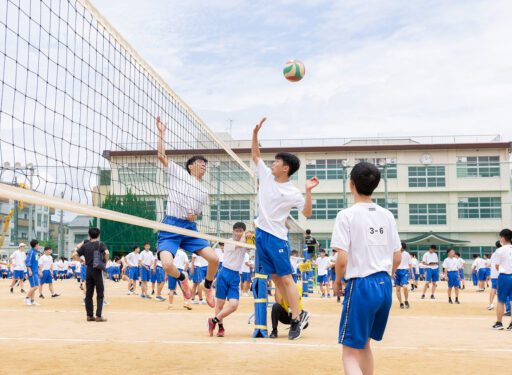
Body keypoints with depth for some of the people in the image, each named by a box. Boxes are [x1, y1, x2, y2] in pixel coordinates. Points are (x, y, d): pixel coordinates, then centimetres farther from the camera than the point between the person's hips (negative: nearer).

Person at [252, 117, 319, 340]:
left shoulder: (292, 192, -8)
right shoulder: (266, 176, 8)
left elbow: (307, 213, -9)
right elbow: (255, 155, 18)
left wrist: (308, 191, -20)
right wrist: (256, 133, 7)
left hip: (277, 237, -6)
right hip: (261, 232, 7)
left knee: (285, 278, -7)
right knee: (275, 278, 7)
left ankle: (297, 318, -2)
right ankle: (299, 312, 14)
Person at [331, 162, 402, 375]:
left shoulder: (347, 215, -10)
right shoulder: (387, 216, 8)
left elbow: (342, 259, -14)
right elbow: (397, 258, 10)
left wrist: (337, 281, 3)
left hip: (361, 286, -6)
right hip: (385, 285, 7)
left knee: (350, 354, -4)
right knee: (364, 344, 24)